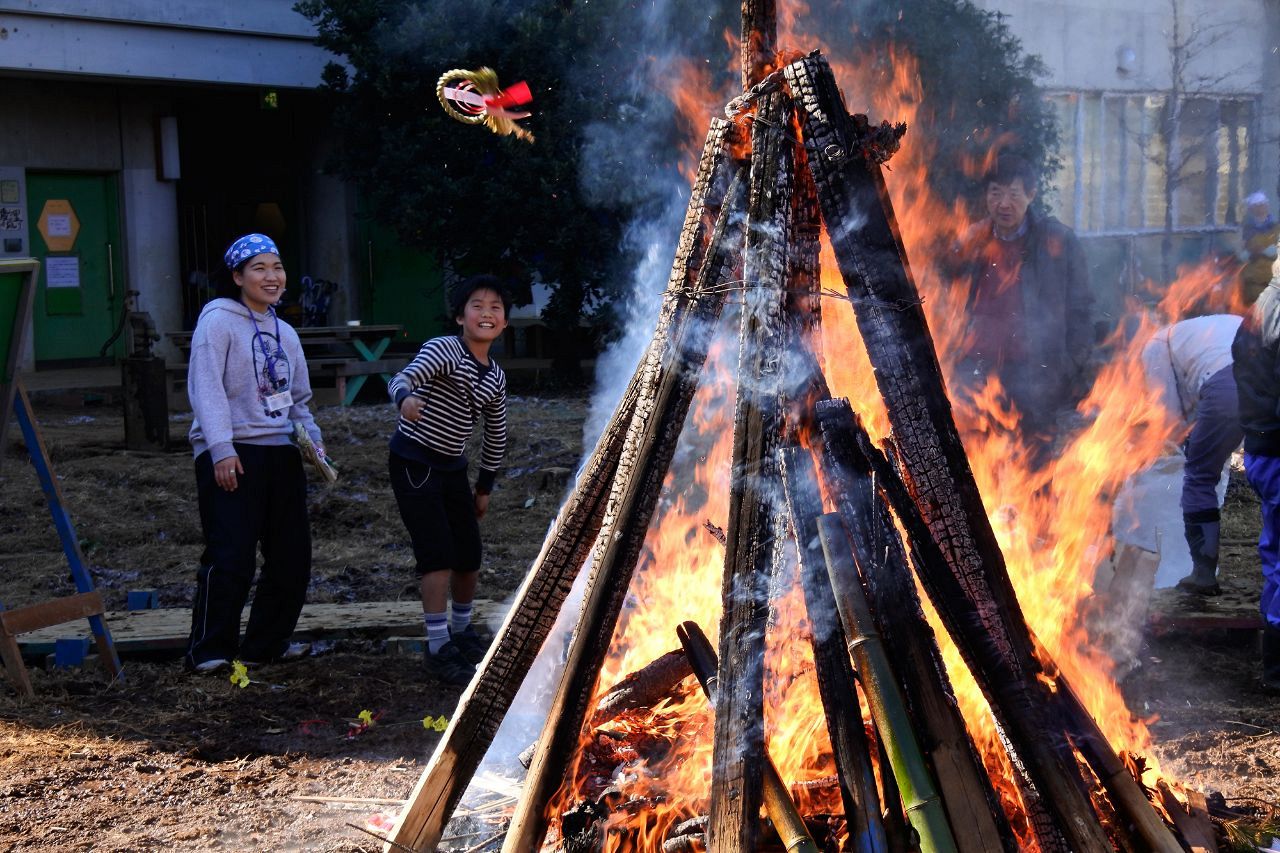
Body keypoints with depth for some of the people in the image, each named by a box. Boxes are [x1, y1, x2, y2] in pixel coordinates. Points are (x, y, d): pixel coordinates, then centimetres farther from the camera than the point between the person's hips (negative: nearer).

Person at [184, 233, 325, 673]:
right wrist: (221, 449, -21)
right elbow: (207, 389, -12)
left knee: (291, 557, 8)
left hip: (281, 454, 7)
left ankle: (267, 643, 21)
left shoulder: (284, 333, 19)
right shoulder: (218, 321, -3)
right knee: (231, 558, -9)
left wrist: (313, 438, 7)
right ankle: (210, 650, 3)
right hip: (232, 456, -7)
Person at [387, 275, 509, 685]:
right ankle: (438, 647, -3)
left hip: (452, 467, 7)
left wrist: (485, 486, 20)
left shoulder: (496, 378, 6)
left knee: (469, 556, 12)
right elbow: (403, 378, -33)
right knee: (438, 554, -12)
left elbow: (496, 435, 17)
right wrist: (406, 398, -57)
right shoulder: (444, 350, -15)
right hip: (414, 462, -7)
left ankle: (461, 630, 35)